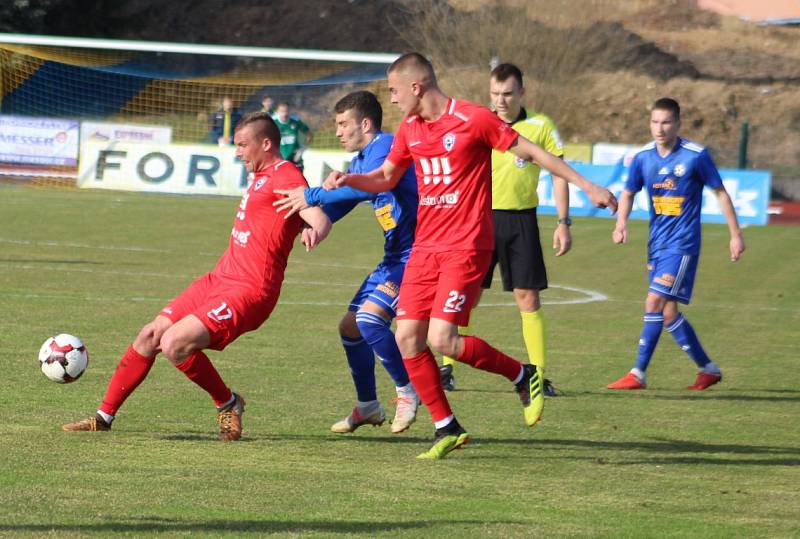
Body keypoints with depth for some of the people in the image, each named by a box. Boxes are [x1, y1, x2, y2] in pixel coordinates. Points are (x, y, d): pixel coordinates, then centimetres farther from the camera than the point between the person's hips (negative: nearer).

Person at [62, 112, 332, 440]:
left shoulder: (285, 177, -13)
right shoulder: (263, 176, 17)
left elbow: (319, 218, -30)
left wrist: (314, 232, -50)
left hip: (249, 291, -10)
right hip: (219, 279, 10)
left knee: (174, 344, -23)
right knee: (150, 336, 6)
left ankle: (227, 404, 0)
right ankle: (105, 416, 17)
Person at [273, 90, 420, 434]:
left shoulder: (386, 147, -16)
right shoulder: (360, 161, 15)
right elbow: (335, 207, 21)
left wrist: (312, 196, -32)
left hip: (417, 253, -10)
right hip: (396, 255, 10)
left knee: (369, 317, -23)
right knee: (350, 326, 10)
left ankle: (407, 392, -7)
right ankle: (367, 407, 25)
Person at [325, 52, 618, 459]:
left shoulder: (473, 120, -11)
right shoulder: (409, 129, 10)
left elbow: (530, 152, -6)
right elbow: (385, 178, 23)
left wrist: (587, 186, -6)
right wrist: (348, 179, 2)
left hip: (466, 248, -7)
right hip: (425, 246, 7)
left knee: (442, 338, -18)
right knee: (407, 337, -3)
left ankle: (523, 376, 6)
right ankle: (446, 429, 10)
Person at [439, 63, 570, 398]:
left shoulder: (540, 126, 0)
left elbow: (558, 174, 4)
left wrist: (563, 223, -1)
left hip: (521, 221, 0)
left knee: (528, 296, -1)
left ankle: (538, 374, 4)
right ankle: (446, 368, 7)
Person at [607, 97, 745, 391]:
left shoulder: (696, 156, -9)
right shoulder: (643, 158, 3)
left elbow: (720, 192, 1)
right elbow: (628, 193, 16)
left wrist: (735, 234, 3)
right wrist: (621, 222, -4)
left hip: (682, 243, -6)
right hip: (657, 243, 6)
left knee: (655, 303, -16)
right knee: (669, 312, 7)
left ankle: (638, 374, -12)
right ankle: (708, 369, 22)